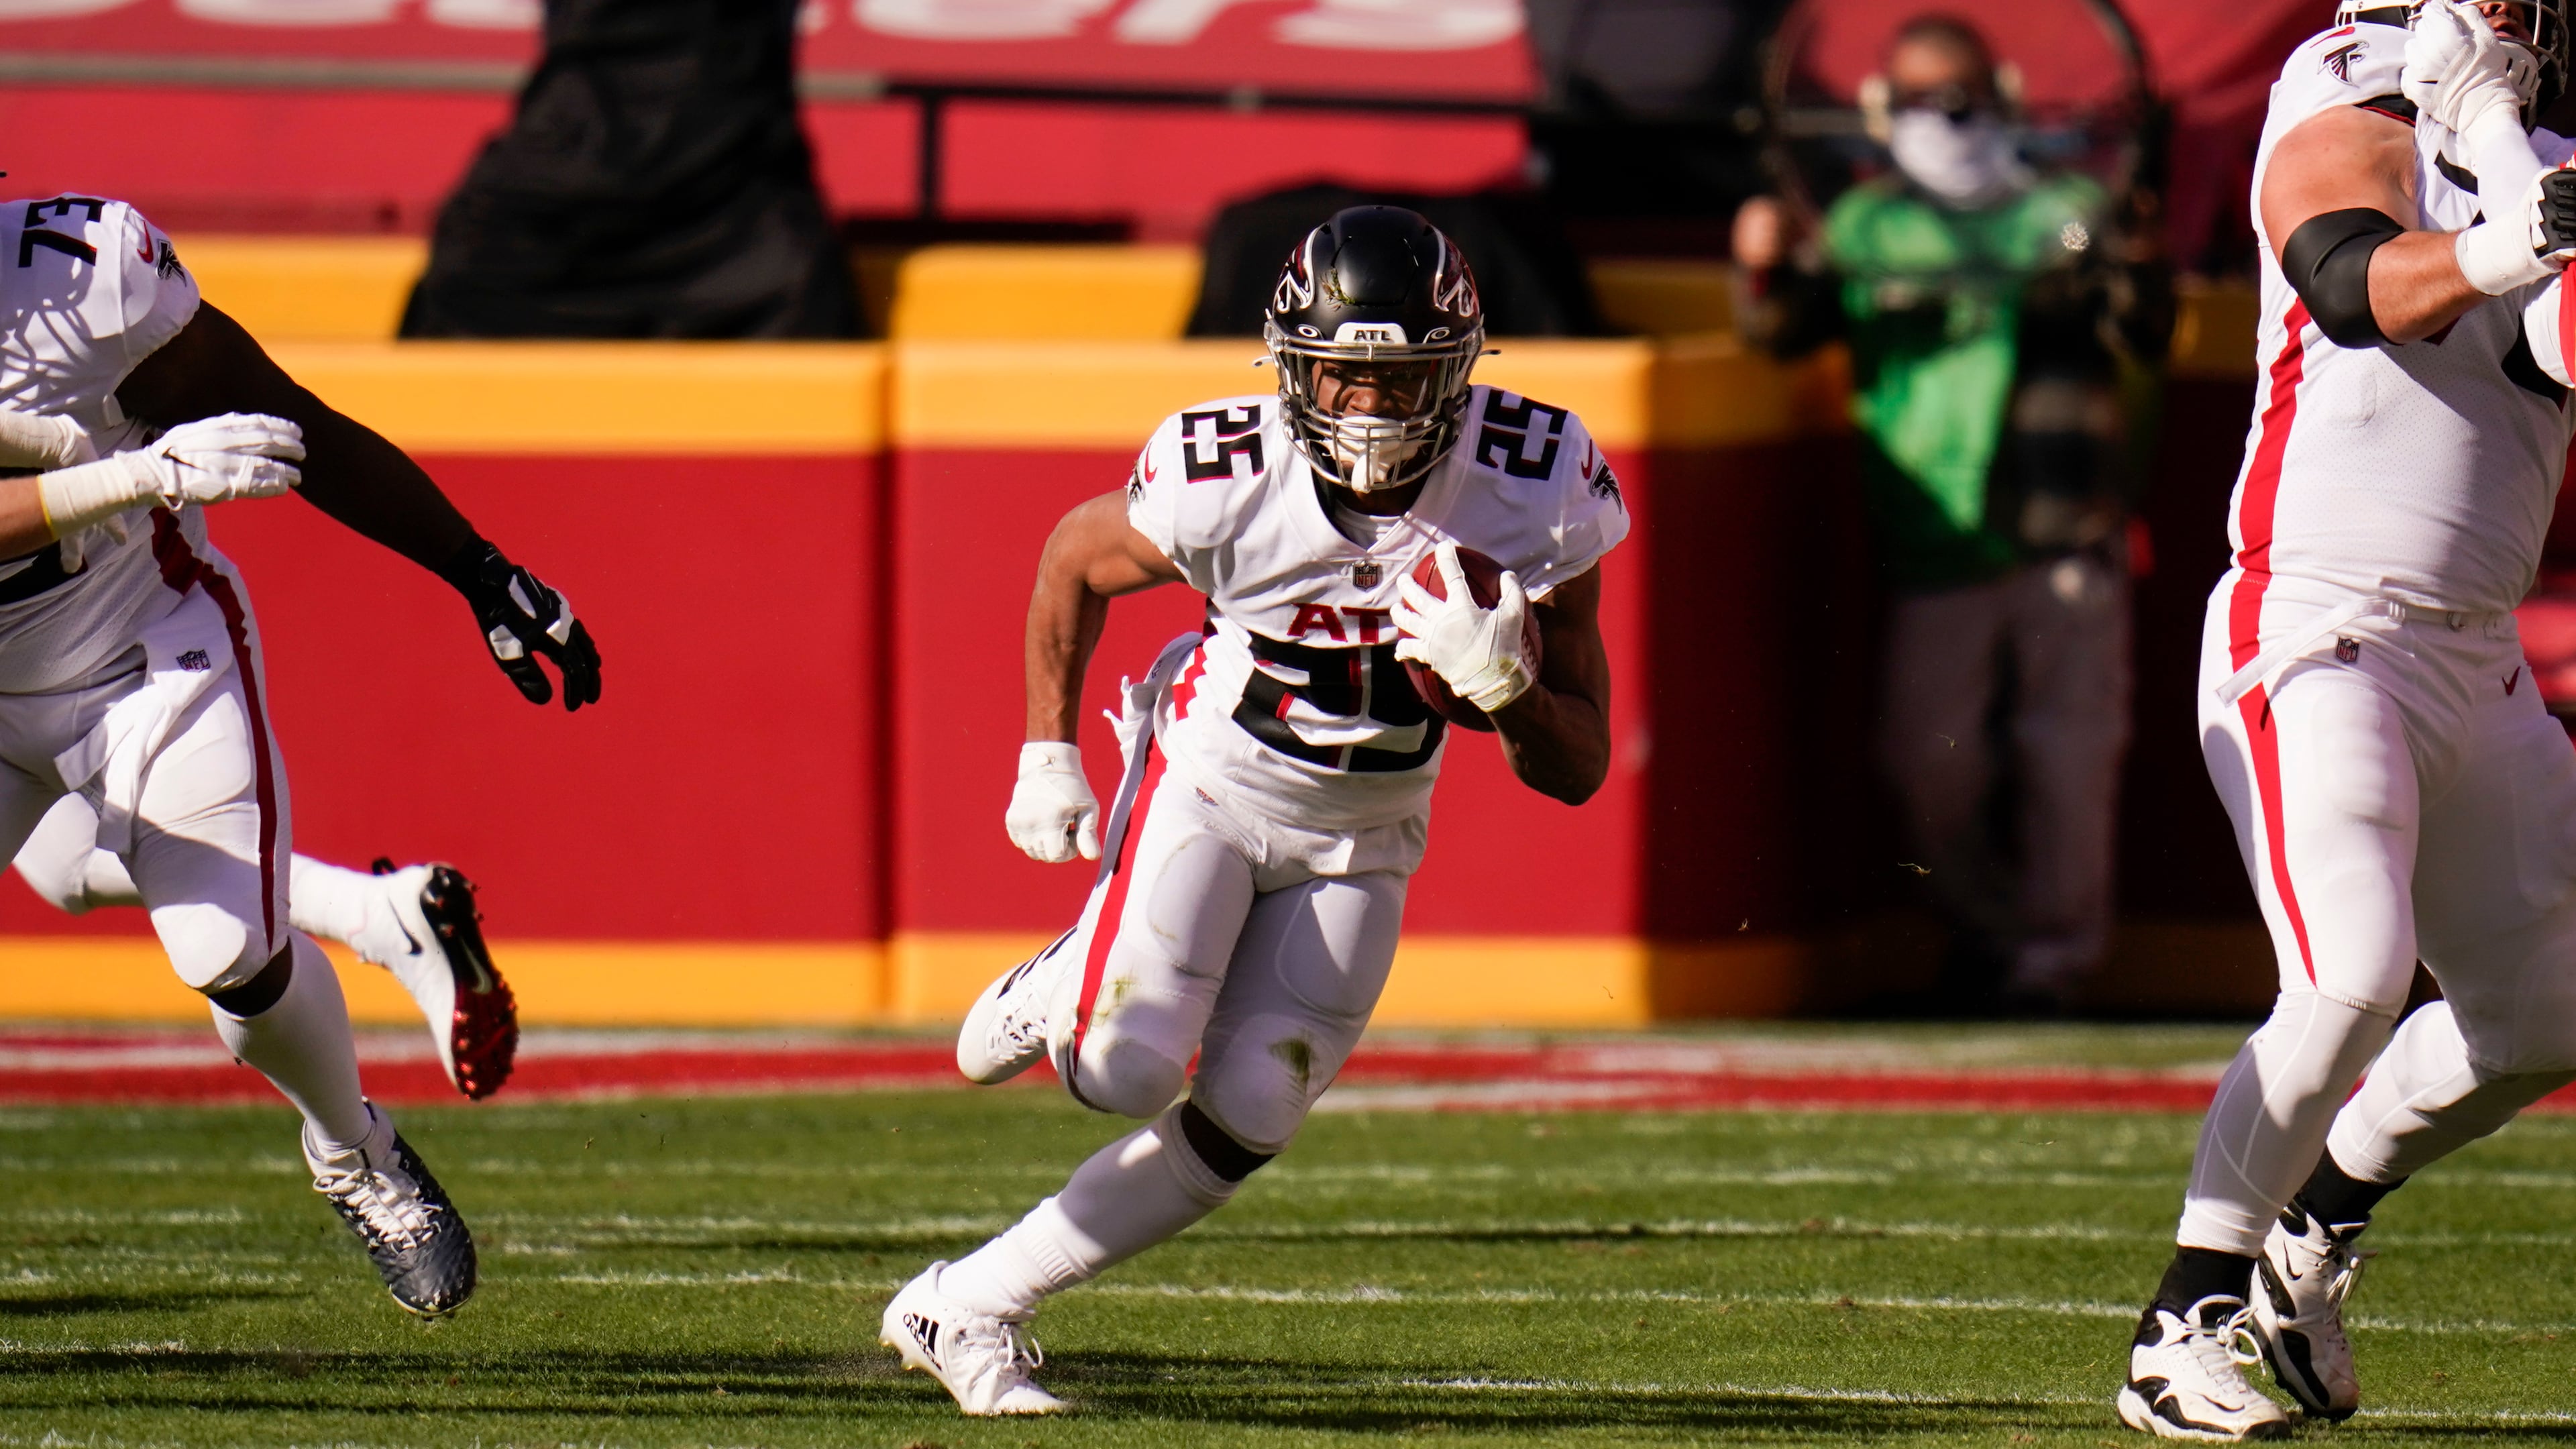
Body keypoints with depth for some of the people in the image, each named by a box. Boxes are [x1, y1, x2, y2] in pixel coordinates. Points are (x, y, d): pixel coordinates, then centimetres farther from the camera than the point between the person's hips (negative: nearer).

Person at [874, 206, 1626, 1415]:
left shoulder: (1536, 494, -22)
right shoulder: (1226, 481, -27)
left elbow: (1577, 771, -15)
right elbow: (1076, 560, -2)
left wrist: (1502, 684, -35)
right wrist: (1046, 759, 1)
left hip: (1359, 838, 3)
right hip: (1208, 781, -2)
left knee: (1244, 1122, -4)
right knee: (1129, 1073, -21)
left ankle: (964, 1309, 10)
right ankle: (1059, 991, 17)